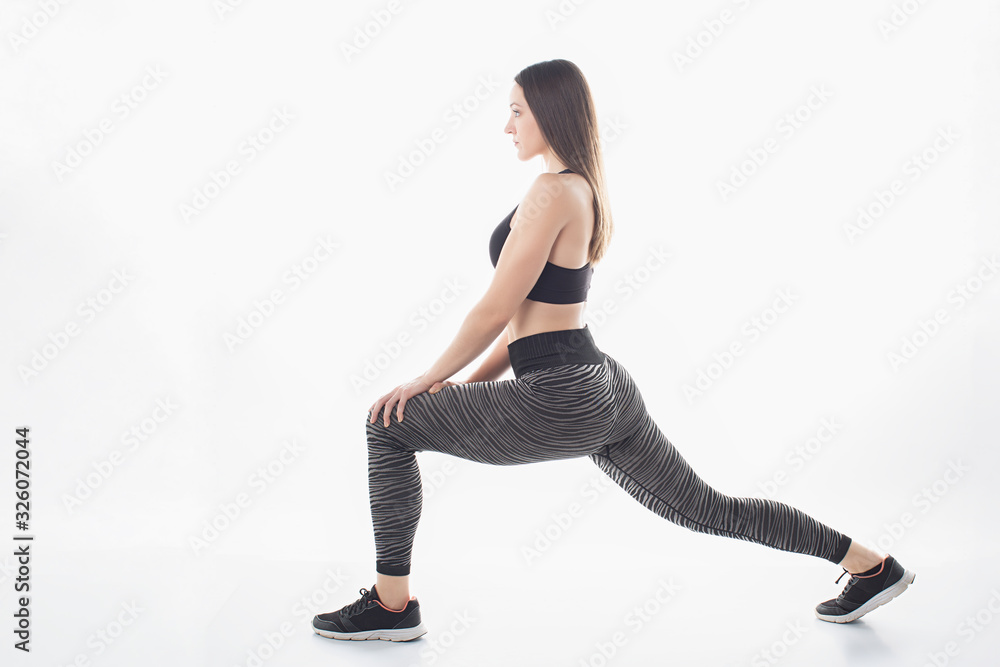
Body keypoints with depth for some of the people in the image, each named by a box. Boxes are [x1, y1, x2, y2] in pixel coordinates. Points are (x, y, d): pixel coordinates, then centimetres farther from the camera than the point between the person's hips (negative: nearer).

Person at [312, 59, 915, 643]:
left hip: (561, 401, -10)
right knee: (709, 510, 20)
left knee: (389, 428, 0)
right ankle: (868, 564, 26)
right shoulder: (586, 190, 15)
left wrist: (430, 378, -1)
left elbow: (497, 311, -14)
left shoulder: (551, 194, -14)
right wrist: (469, 385, 18)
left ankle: (392, 603, 7)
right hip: (606, 388, 10)